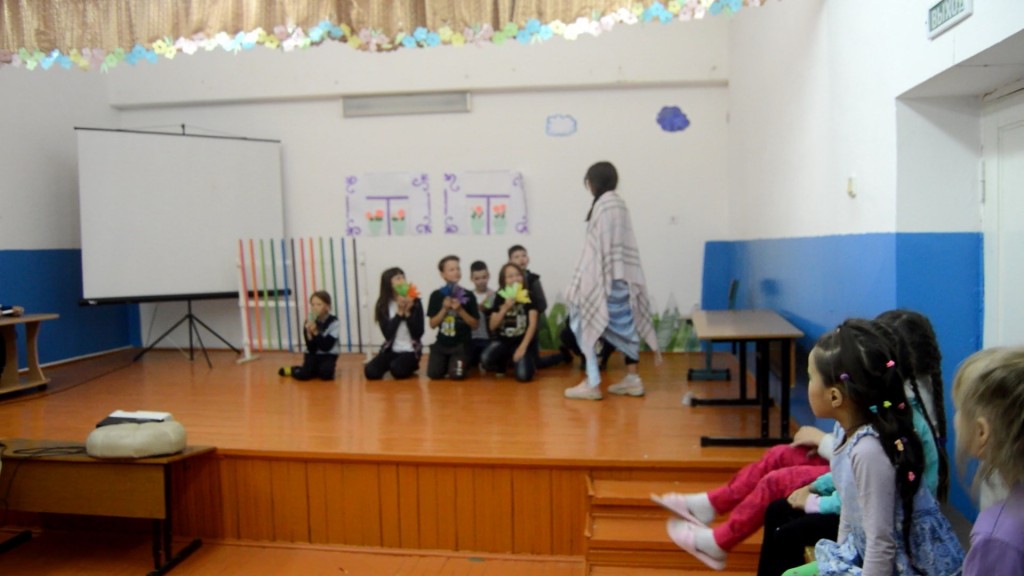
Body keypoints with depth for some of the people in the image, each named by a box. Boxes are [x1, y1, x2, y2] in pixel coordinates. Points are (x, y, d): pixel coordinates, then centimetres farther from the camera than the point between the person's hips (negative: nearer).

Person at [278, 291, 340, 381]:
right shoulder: (309, 323, -9)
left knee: (326, 374, -31)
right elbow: (312, 349, -13)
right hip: (312, 355, 2)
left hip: (328, 355, -2)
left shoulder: (334, 323, -15)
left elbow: (326, 347, -22)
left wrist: (316, 332, -31)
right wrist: (309, 333, -29)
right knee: (302, 375, -20)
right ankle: (293, 370, 12)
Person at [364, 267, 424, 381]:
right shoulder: (382, 305, -2)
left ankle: (411, 365, 5)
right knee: (370, 372, -18)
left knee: (397, 370, -30)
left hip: (410, 350, -2)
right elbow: (388, 334, -12)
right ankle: (392, 364, 11)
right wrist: (399, 312, -19)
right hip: (391, 349, 3)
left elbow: (418, 333, -11)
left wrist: (408, 313, -20)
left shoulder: (415, 302, -7)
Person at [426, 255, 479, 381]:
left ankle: (463, 362, 17)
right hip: (442, 343, 2)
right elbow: (432, 324, -2)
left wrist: (460, 310, -16)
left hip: (461, 344, -2)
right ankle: (447, 363, 21)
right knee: (433, 374, -12)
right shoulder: (436, 295, -1)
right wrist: (444, 309, -15)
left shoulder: (468, 296, -4)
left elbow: (475, 324, -4)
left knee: (457, 375, -19)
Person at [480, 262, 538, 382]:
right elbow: (492, 326, 0)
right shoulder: (500, 297, 4)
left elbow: (533, 324, -9)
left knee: (524, 376, -25)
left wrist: (523, 347, -18)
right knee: (486, 360, -29)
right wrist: (505, 308, -13)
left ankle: (514, 361, 13)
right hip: (502, 340, 2)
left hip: (521, 341, -2)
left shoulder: (528, 296, -3)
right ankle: (503, 362, 9)